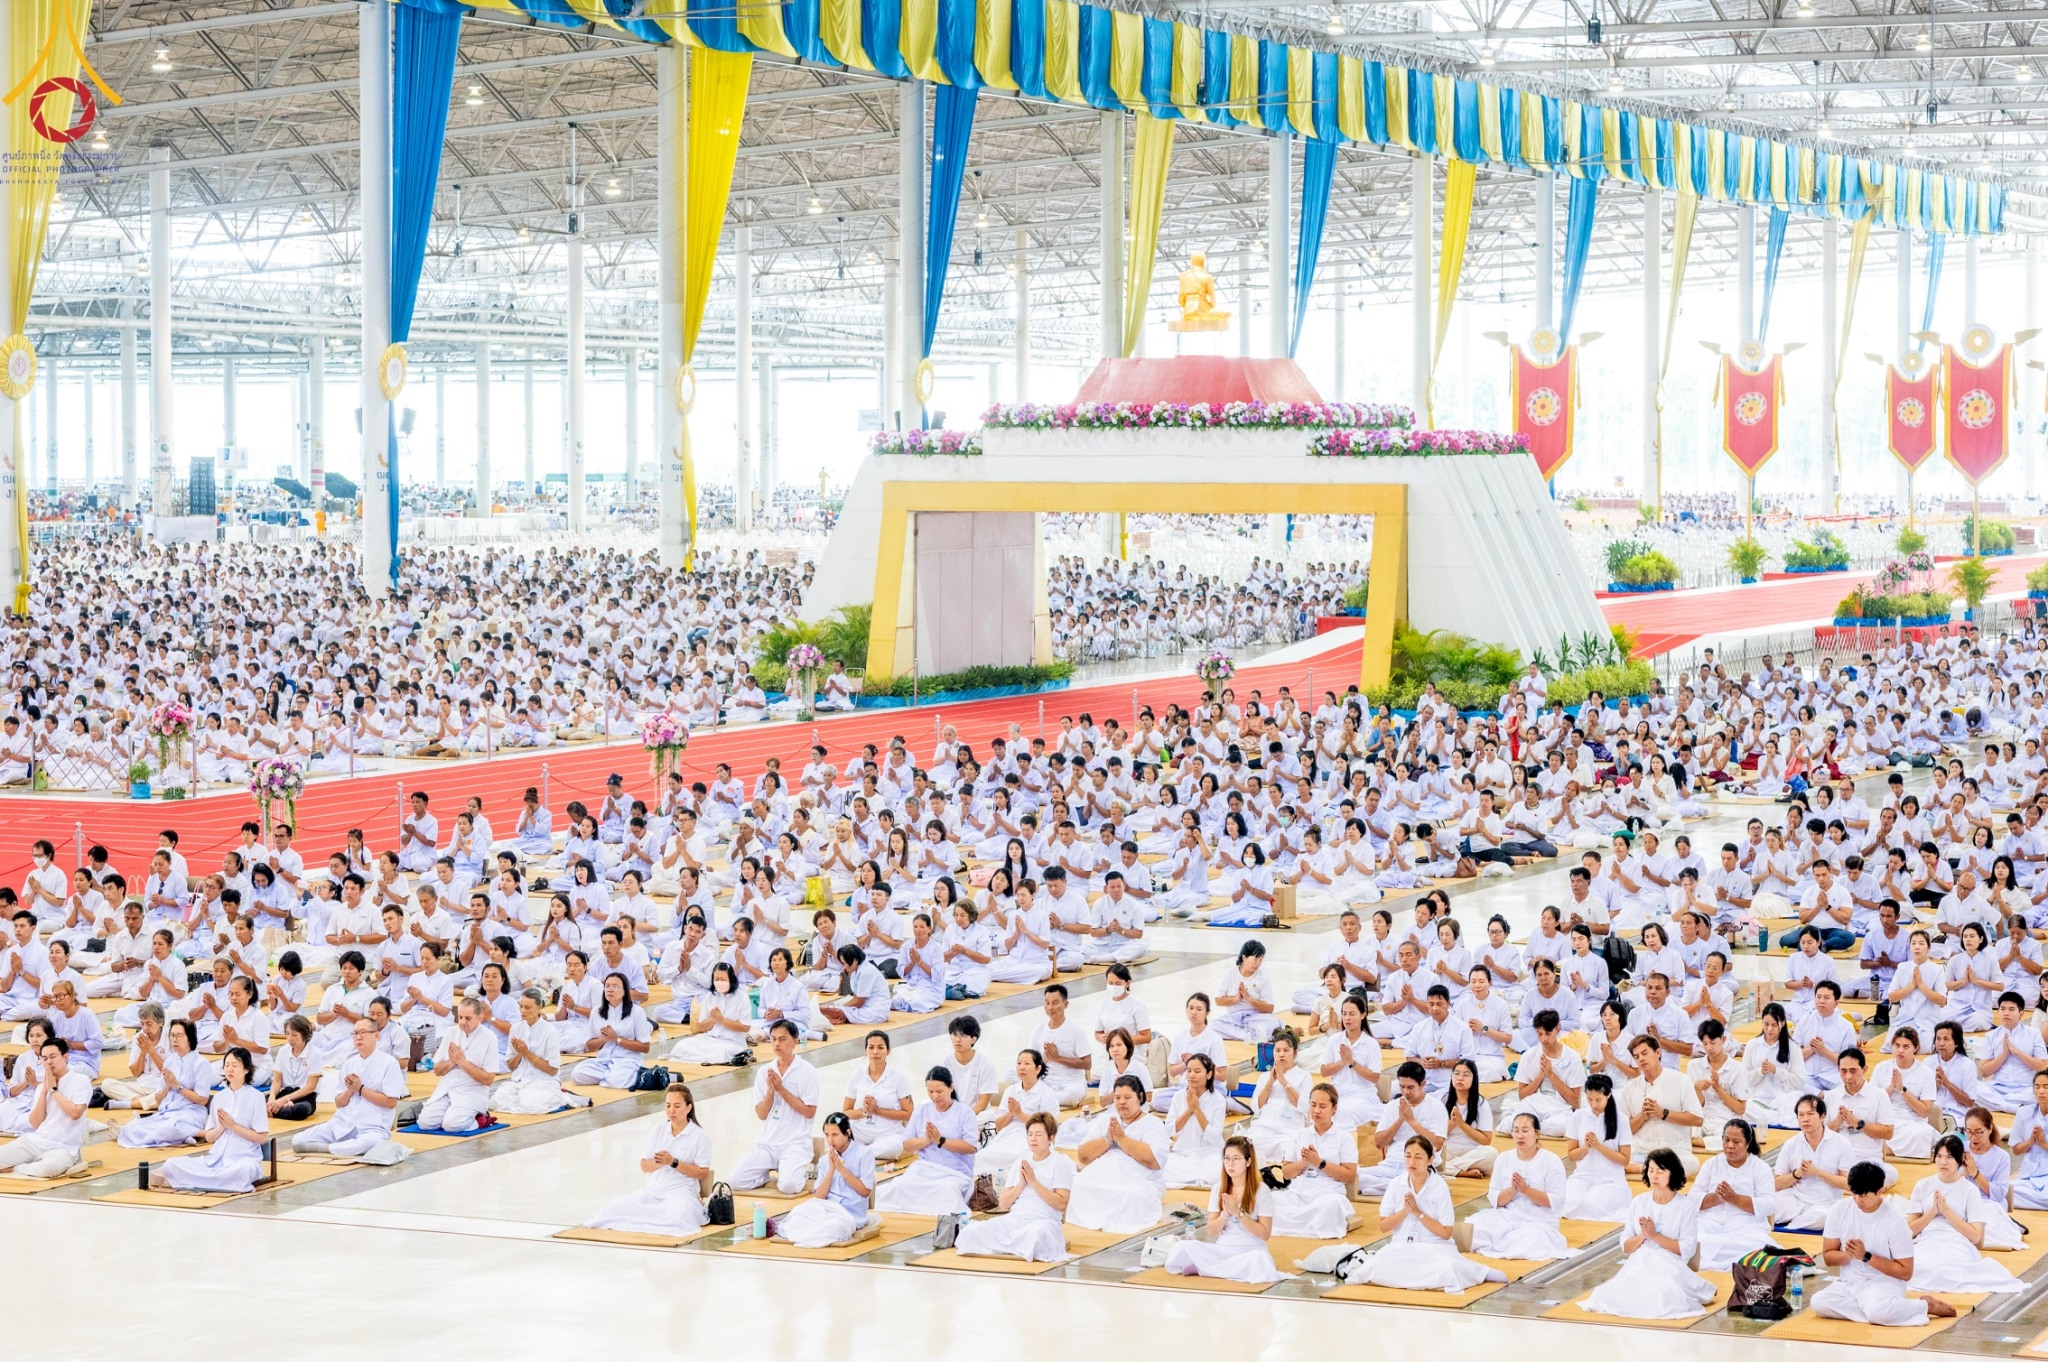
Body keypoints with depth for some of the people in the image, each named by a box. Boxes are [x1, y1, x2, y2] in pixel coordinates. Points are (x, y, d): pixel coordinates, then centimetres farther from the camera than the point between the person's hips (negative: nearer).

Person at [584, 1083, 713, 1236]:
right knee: (615, 1206, -23)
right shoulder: (657, 1130, 11)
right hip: (652, 1190, 3)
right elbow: (644, 1166, 11)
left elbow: (702, 1174, -7)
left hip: (681, 1192, -3)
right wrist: (658, 1163, -13)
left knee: (677, 1215, -40)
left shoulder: (699, 1136, -2)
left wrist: (673, 1162, -16)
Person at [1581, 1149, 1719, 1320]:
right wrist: (1642, 1236, -11)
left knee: (1660, 1300, -32)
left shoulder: (1685, 1206, 0)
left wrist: (1655, 1236, -12)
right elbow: (1626, 1247, 10)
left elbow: (1687, 1250, -7)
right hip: (1638, 1266, 1)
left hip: (1669, 1267, -1)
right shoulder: (1638, 1202, 10)